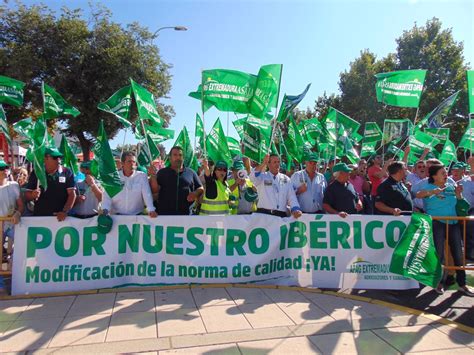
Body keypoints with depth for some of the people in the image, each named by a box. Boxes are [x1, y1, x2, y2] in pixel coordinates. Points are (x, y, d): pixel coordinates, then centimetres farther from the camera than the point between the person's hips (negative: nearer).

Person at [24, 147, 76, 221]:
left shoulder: (67, 173, -3)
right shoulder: (35, 173, 2)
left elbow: (72, 194, -7)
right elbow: (27, 196, 5)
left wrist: (65, 212, -18)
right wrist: (32, 195, -18)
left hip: (59, 217, -1)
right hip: (39, 217, 1)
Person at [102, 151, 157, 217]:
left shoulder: (142, 176, 1)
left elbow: (147, 194, -6)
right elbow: (107, 196, 3)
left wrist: (151, 210, -21)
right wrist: (105, 210, -14)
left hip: (136, 215, 0)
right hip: (117, 216, 1)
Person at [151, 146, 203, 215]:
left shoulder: (191, 173, 9)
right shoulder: (162, 173, 7)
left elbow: (201, 188, 12)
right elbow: (155, 191, 1)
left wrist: (196, 193, -9)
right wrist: (153, 176, -13)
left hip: (185, 214, 1)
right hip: (164, 214, -1)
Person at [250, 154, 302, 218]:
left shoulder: (286, 179, 13)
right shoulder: (262, 177, 5)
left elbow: (292, 197, 7)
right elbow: (253, 177, -17)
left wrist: (295, 209, -10)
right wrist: (263, 163, -24)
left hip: (281, 215, 3)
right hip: (264, 213, -2)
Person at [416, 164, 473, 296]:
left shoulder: (451, 186, 12)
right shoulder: (429, 187, -2)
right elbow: (418, 195, -22)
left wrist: (458, 194, 2)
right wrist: (433, 192, -36)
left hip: (453, 223, 5)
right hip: (437, 223, -5)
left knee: (458, 253, 7)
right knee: (439, 253, 0)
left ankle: (462, 284, 17)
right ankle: (439, 282, 14)